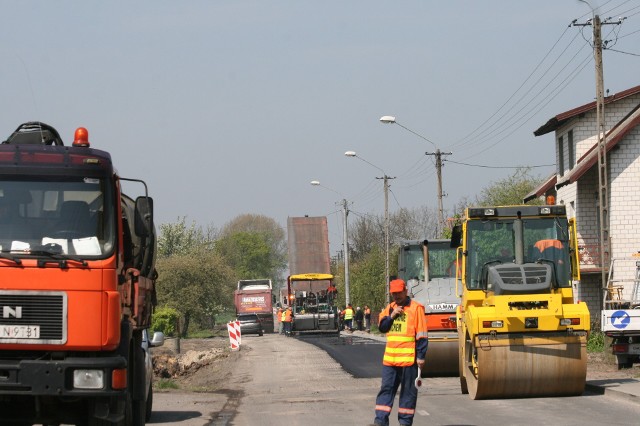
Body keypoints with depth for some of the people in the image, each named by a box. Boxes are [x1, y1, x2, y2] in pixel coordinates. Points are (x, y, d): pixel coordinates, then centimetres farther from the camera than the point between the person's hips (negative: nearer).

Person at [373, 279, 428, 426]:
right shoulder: (390, 307, 14)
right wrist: (391, 316, -7)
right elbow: (382, 327, 10)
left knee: (408, 390, 2)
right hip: (390, 358, 5)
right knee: (386, 388, 4)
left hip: (408, 358, -5)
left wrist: (421, 356, -12)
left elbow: (422, 334, -8)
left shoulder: (416, 308, -5)